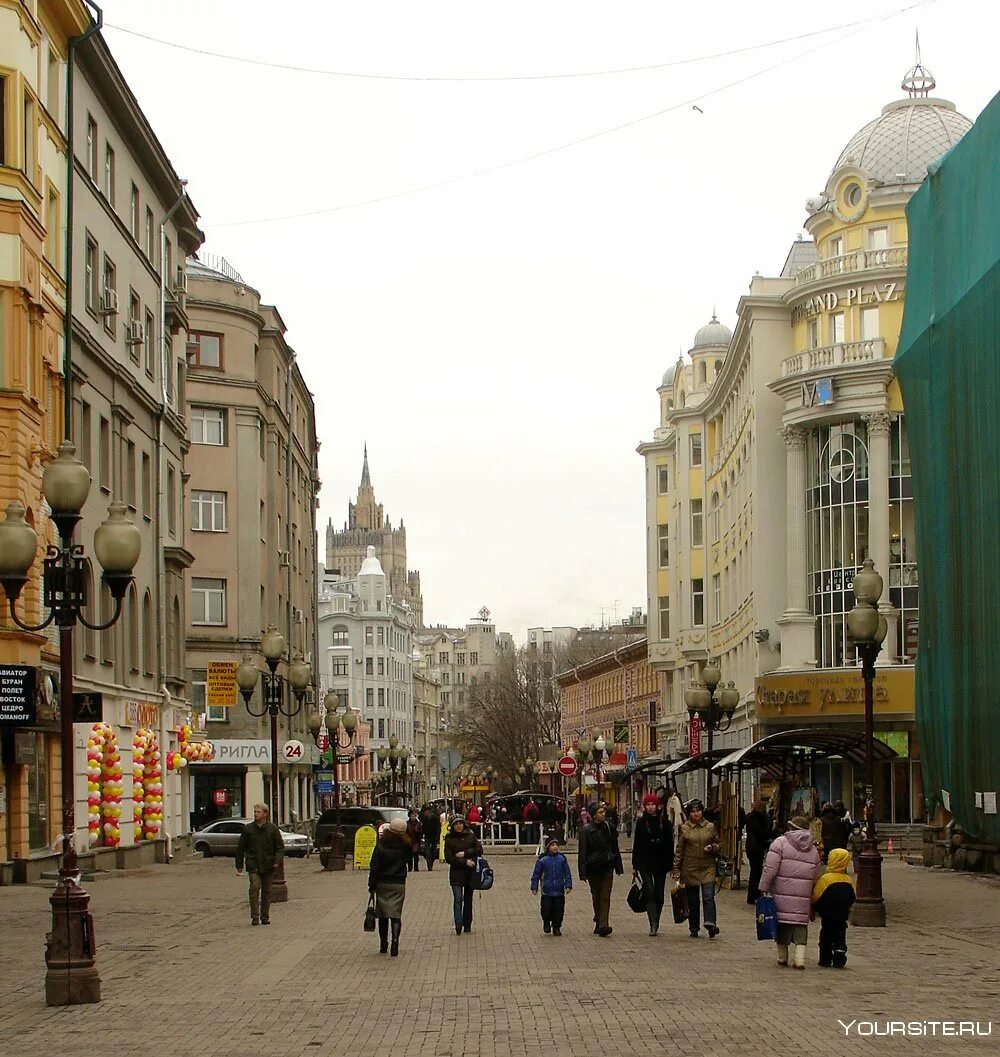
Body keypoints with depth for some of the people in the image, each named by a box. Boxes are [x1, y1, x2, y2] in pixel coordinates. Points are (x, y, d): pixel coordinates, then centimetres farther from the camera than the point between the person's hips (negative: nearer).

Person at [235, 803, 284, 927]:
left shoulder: (273, 829, 3)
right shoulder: (247, 829, 3)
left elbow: (280, 846, 5)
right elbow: (240, 848, 9)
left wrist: (277, 861, -11)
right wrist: (239, 865, 7)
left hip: (268, 865, 1)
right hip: (253, 865, -1)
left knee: (266, 891, 7)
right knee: (255, 888, -16)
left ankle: (265, 917, 17)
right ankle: (255, 917, -15)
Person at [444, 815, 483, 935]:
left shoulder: (471, 836, 7)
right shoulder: (449, 839, -1)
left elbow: (479, 850, -1)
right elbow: (449, 858, -6)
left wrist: (464, 853, -13)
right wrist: (465, 862, -14)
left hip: (471, 873, 3)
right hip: (456, 873, -3)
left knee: (468, 899, 9)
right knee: (458, 899, -13)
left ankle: (467, 925, 17)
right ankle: (458, 925, -17)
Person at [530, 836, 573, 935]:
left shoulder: (562, 858, 4)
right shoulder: (542, 859, -3)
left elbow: (567, 873, 9)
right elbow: (536, 874, 2)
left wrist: (568, 885, 1)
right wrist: (534, 888, 1)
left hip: (559, 891, 2)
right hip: (546, 891, -2)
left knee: (558, 910, 3)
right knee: (546, 909, -3)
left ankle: (556, 928, 18)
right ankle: (546, 924, 24)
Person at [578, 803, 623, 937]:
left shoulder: (609, 828, 5)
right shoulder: (586, 830, -5)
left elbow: (615, 849, 14)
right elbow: (583, 852, -6)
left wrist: (618, 867, 12)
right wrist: (583, 873, -11)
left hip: (607, 867, 1)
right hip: (593, 868, -1)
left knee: (605, 897, -8)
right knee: (596, 897, 10)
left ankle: (603, 925, -15)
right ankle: (599, 922, 24)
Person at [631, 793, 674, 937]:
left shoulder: (665, 823, 4)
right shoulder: (641, 823, 3)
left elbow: (670, 845, 5)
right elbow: (636, 844, 5)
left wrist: (670, 864, 0)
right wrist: (635, 865, 3)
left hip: (660, 864, 2)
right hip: (645, 864, -1)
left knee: (659, 895, 7)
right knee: (650, 892, -12)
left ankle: (655, 923, 21)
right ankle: (653, 925, -17)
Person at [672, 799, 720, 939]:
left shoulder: (710, 827, 5)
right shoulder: (684, 828, 2)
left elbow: (718, 845, 15)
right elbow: (679, 850, 6)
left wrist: (712, 847, -8)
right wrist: (676, 869, 2)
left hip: (708, 868, 0)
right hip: (690, 869, 0)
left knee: (708, 897, -15)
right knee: (693, 901, 7)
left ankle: (710, 925, -22)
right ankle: (694, 929, 16)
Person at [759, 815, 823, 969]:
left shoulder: (780, 843, 0)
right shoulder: (813, 850, 15)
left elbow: (770, 869, -9)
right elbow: (816, 878, 17)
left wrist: (764, 888, -4)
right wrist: (814, 904, 22)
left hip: (782, 894, -3)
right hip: (803, 898, 3)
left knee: (782, 923, 7)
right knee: (801, 925, 6)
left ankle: (782, 957, 13)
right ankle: (800, 958, -4)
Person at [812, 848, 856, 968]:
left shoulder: (825, 879, -16)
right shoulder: (849, 881, -1)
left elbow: (816, 897, -11)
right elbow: (851, 900, 8)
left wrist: (813, 909, 6)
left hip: (827, 917, -4)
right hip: (842, 916, 4)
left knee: (826, 937, 7)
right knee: (840, 936, 9)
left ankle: (825, 960, 8)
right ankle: (839, 960, 4)